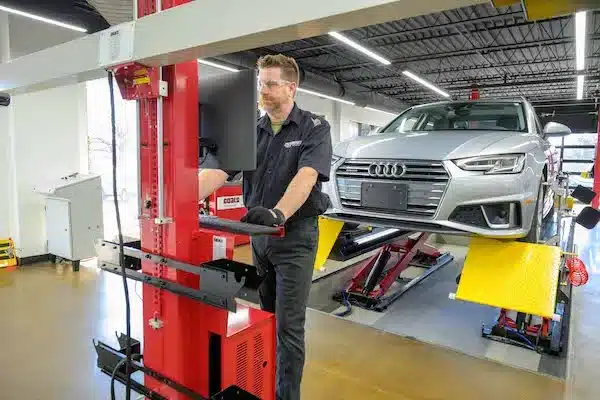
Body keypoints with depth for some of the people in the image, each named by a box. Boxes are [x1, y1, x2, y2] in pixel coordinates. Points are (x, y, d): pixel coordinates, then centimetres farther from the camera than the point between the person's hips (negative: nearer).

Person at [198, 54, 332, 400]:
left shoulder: (314, 128, -8)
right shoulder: (251, 131, 6)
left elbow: (307, 176, -26)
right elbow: (218, 171, -5)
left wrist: (279, 213, -43)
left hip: (296, 236, -5)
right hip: (258, 235, 6)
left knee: (288, 325, 0)